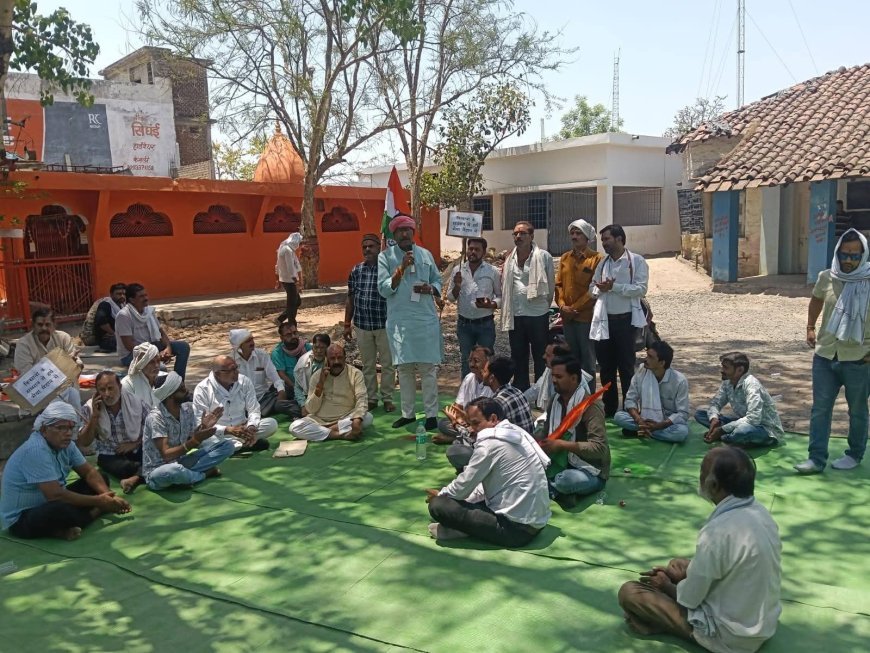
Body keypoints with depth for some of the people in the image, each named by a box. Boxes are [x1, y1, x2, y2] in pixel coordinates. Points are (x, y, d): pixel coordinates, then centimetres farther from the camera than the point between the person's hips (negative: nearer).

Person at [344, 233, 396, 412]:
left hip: (385, 325, -3)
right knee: (367, 365, 13)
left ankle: (387, 398, 20)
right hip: (362, 326, 3)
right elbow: (350, 298, 10)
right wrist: (347, 324, 10)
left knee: (387, 364, 7)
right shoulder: (356, 270, 5)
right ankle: (371, 397, 26)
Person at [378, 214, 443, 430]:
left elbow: (438, 280, 14)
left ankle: (431, 414, 8)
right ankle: (408, 413, 19)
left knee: (428, 368, 0)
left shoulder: (425, 254, 7)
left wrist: (431, 288, -8)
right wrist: (402, 268, -17)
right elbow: (384, 289, -7)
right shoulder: (385, 256, 0)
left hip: (426, 319, 1)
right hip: (399, 320, 0)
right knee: (404, 368, 8)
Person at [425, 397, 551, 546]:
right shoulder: (516, 433, 11)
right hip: (536, 522, 10)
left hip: (517, 528, -10)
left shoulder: (490, 443, -16)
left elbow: (463, 486, -8)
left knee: (438, 505, -13)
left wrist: (440, 494, 11)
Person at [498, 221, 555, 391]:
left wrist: (543, 305, 6)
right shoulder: (509, 258, 8)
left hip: (537, 315, -5)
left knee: (541, 358, 6)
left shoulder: (543, 256, -7)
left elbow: (551, 285, 0)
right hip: (515, 315, 5)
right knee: (518, 357, 14)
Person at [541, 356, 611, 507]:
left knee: (565, 479, -37)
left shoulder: (591, 405, -18)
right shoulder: (555, 401, 4)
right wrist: (541, 445, -15)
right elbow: (550, 435, 9)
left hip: (590, 472, -6)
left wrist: (561, 444, -30)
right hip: (564, 465, 6)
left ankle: (550, 489, -6)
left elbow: (599, 447, -26)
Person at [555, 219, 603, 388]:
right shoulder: (565, 258, 12)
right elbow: (559, 284, 10)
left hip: (586, 316, -5)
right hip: (567, 317, 5)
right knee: (572, 359, 13)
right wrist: (562, 306, -5)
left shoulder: (596, 259, -6)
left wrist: (574, 308, -12)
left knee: (588, 360, 2)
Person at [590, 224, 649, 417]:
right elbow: (593, 287, 14)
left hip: (625, 320, -5)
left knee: (626, 367, 2)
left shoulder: (636, 261, -4)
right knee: (605, 367, 11)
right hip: (603, 320, 5)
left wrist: (613, 287, -19)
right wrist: (600, 288, -9)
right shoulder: (602, 262, 13)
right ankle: (609, 409, 23)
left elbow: (641, 289, -14)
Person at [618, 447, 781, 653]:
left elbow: (689, 599, -18)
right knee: (678, 564, 23)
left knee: (629, 592, -4)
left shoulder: (718, 531, -31)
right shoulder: (760, 512, -5)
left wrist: (666, 585, 3)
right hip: (765, 623, 8)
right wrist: (680, 573, 11)